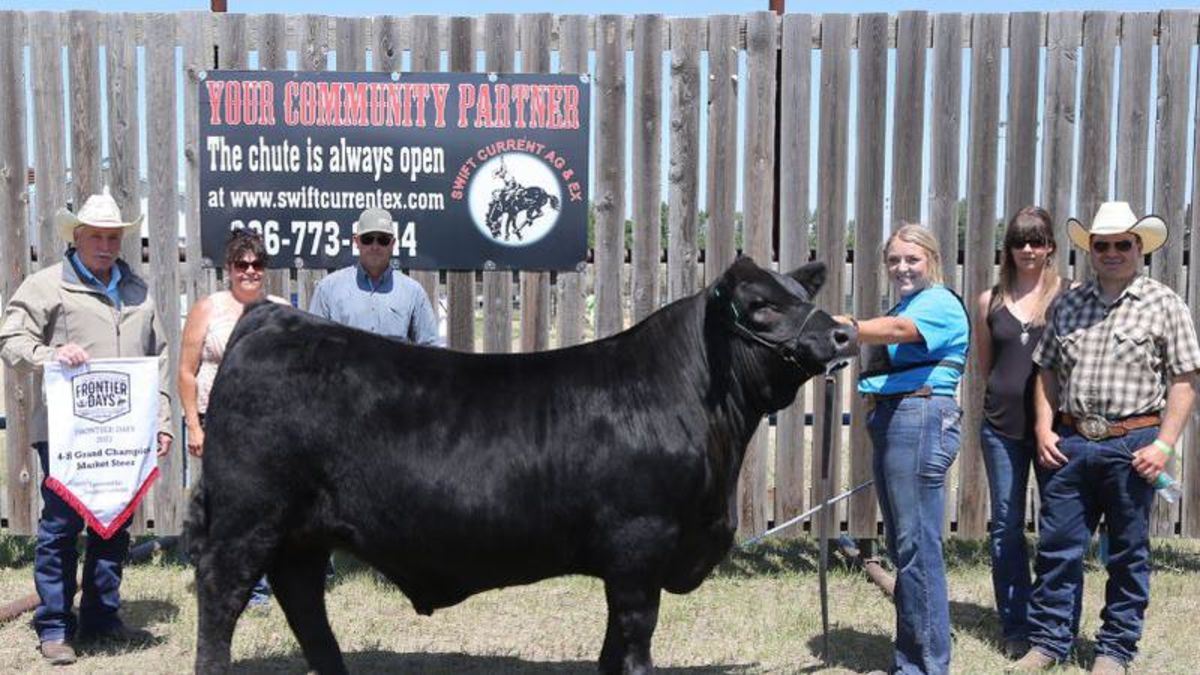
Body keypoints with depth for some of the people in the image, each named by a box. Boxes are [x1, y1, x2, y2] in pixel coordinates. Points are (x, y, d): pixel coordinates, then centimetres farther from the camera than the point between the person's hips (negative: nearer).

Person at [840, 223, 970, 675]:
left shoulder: (940, 303, -5)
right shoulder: (900, 306, 22)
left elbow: (898, 330, -26)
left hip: (921, 419, -9)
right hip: (889, 422, 9)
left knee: (917, 547, -9)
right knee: (902, 547, 13)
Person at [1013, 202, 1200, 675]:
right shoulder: (1068, 304, 10)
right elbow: (1047, 371, 13)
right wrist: (1044, 429, 2)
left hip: (1132, 444, -3)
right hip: (1069, 442, 3)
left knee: (1128, 552, 8)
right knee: (1056, 546, 6)